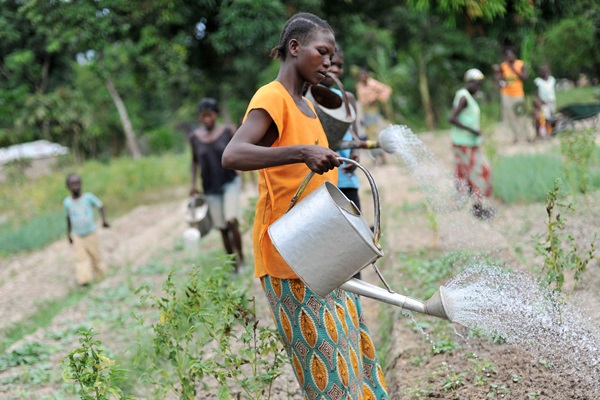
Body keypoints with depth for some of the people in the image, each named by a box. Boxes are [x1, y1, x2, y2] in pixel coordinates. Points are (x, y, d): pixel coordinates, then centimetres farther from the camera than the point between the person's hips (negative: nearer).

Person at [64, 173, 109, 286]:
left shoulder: (88, 197, -12)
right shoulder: (67, 202, -5)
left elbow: (100, 206, -2)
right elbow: (68, 218, 7)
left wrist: (104, 220, -16)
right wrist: (68, 234, 10)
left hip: (91, 234, 0)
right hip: (77, 236, 0)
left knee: (95, 256, 8)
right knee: (81, 258, -11)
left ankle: (100, 275, 29)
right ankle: (84, 279, -18)